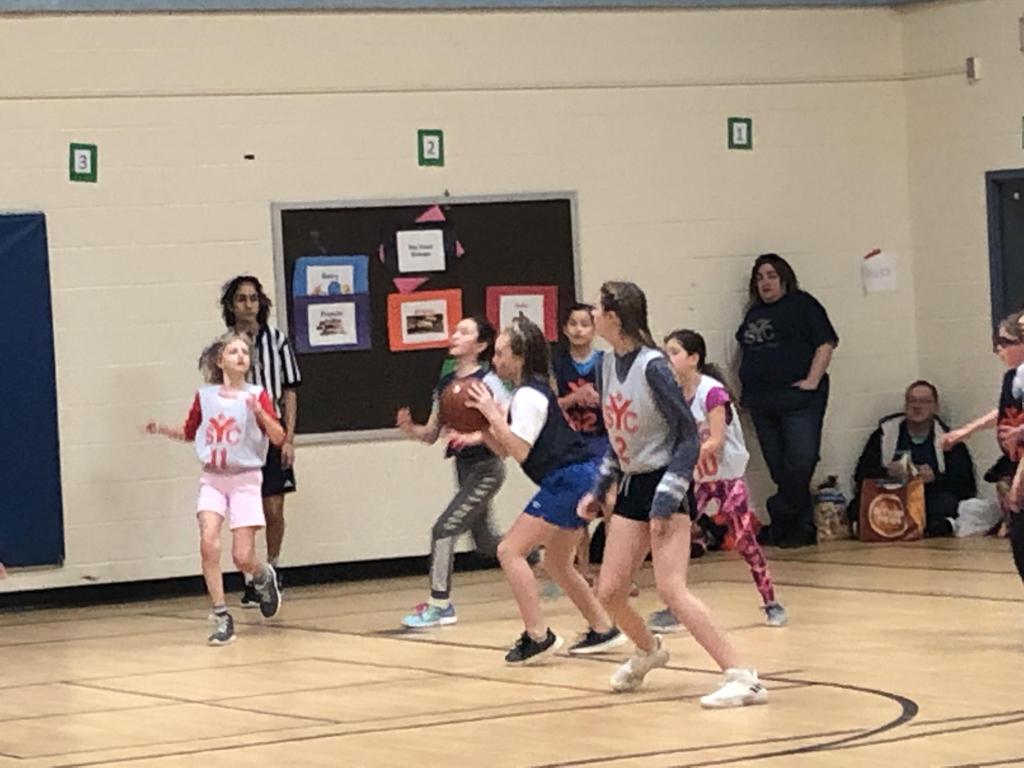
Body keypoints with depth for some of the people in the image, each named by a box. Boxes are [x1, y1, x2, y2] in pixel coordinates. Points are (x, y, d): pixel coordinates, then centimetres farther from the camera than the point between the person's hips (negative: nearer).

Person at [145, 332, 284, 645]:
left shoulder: (257, 395, -3)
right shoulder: (205, 396, 4)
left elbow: (278, 437, -11)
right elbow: (189, 433, 20)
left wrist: (259, 412, -26)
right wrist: (162, 429, 3)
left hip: (245, 479, -2)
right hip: (212, 479, 2)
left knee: (242, 558, -6)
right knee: (208, 543, -19)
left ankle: (264, 576, 31)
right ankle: (222, 618, -11)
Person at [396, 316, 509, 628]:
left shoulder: (488, 383, -16)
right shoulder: (445, 384, 5)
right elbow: (431, 435, 9)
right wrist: (409, 428, -12)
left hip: (486, 468, -8)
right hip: (464, 467, 8)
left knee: (444, 529, -13)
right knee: (485, 542, 18)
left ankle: (440, 605, -5)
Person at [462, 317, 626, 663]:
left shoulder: (529, 395, -12)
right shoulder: (529, 391, 19)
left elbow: (519, 450, -20)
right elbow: (504, 449, 17)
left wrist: (492, 414, -15)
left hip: (568, 479, -11)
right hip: (579, 479, 11)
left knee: (510, 550, -10)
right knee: (557, 562, 22)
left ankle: (538, 635, -14)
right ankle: (603, 630, 26)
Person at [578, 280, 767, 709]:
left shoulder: (652, 367, -19)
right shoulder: (609, 365, 6)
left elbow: (689, 435, -17)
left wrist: (666, 500, -21)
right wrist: (599, 490, 16)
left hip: (664, 485, -8)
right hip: (632, 487, 8)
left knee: (671, 590, -19)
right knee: (609, 592, 8)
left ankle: (743, 678, -18)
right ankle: (648, 651, 39)